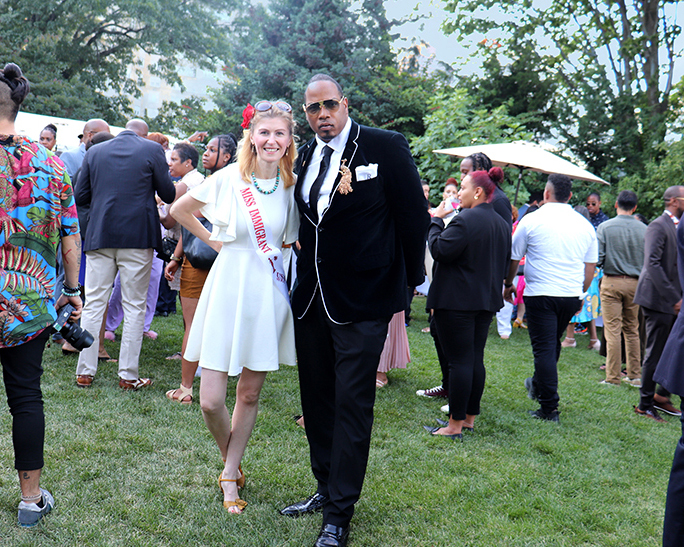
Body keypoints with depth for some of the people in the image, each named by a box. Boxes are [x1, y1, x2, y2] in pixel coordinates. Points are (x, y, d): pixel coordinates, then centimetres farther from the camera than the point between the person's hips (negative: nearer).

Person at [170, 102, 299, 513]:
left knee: (250, 394, 10)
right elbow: (179, 210, 9)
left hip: (267, 293, 2)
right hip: (228, 287, -2)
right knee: (210, 401, -3)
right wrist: (214, 240, 6)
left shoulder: (293, 185, 0)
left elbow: (294, 239, 13)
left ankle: (230, 477, 28)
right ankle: (231, 460, 28)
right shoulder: (229, 178, -5)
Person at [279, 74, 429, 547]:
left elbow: (414, 215, -5)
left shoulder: (386, 147, -9)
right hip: (311, 297, 6)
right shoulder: (305, 157, 8)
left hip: (364, 300, -6)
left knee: (352, 405, -1)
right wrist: (303, 275, 13)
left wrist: (408, 280, -1)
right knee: (316, 398, 16)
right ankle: (325, 490, 33)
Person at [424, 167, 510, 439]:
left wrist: (435, 221, -7)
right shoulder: (502, 224, 13)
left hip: (457, 302, -9)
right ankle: (470, 417, 22)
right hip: (486, 301, 9)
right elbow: (505, 264, 19)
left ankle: (455, 424, 2)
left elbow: (440, 250, -20)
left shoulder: (466, 219, -17)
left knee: (459, 360, -4)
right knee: (476, 359, 13)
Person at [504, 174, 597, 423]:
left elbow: (513, 257, 2)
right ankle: (538, 385, 41)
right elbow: (590, 266, 13)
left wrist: (508, 284, 18)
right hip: (572, 296, 5)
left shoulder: (532, 220, -5)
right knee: (553, 343, 22)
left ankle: (549, 408, -1)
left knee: (544, 348, -1)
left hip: (540, 293, -5)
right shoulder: (584, 225, 7)